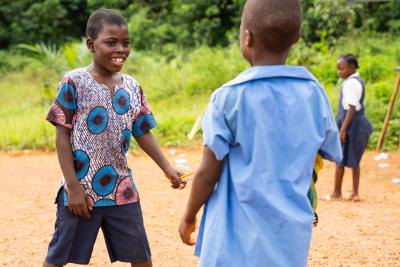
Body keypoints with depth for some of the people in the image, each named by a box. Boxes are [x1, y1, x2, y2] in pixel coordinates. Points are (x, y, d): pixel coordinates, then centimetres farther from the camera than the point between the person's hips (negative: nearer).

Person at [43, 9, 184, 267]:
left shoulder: (132, 87, 5)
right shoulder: (74, 82, -9)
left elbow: (143, 134, 11)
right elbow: (62, 136, -9)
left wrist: (168, 169, -1)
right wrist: (73, 185, -14)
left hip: (122, 190, 5)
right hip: (81, 189, -5)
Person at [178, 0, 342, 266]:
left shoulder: (229, 97, -10)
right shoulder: (315, 94, -1)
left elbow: (207, 174, -6)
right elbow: (332, 155, 11)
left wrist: (189, 217, 9)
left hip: (238, 242, -3)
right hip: (292, 239, 3)